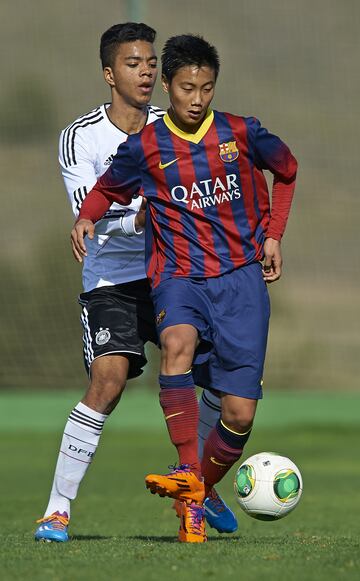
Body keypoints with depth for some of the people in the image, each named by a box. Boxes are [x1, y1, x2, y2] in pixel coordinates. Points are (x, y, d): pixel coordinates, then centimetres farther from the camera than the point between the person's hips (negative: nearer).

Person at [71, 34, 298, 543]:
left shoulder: (241, 133, 2)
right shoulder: (145, 147, 0)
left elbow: (286, 171, 20)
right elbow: (108, 189, 18)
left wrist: (273, 235, 12)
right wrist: (86, 217, -4)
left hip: (241, 276, 1)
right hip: (179, 276, -1)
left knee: (240, 412, -7)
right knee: (178, 343, -36)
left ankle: (199, 494, 18)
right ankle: (187, 477, -36)